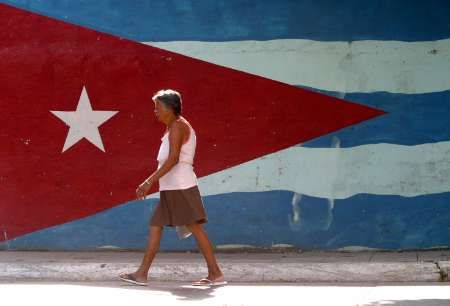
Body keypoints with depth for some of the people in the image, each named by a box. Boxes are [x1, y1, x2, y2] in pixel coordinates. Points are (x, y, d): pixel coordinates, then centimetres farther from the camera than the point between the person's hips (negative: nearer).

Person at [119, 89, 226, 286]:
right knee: (155, 226, 7)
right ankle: (142, 274, 8)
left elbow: (173, 159, -20)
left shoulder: (177, 126, -9)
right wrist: (148, 183, 22)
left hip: (179, 186, -10)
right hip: (170, 188, 10)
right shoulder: (174, 127, 21)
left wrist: (150, 182, -22)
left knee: (194, 227, -9)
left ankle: (216, 274, -7)